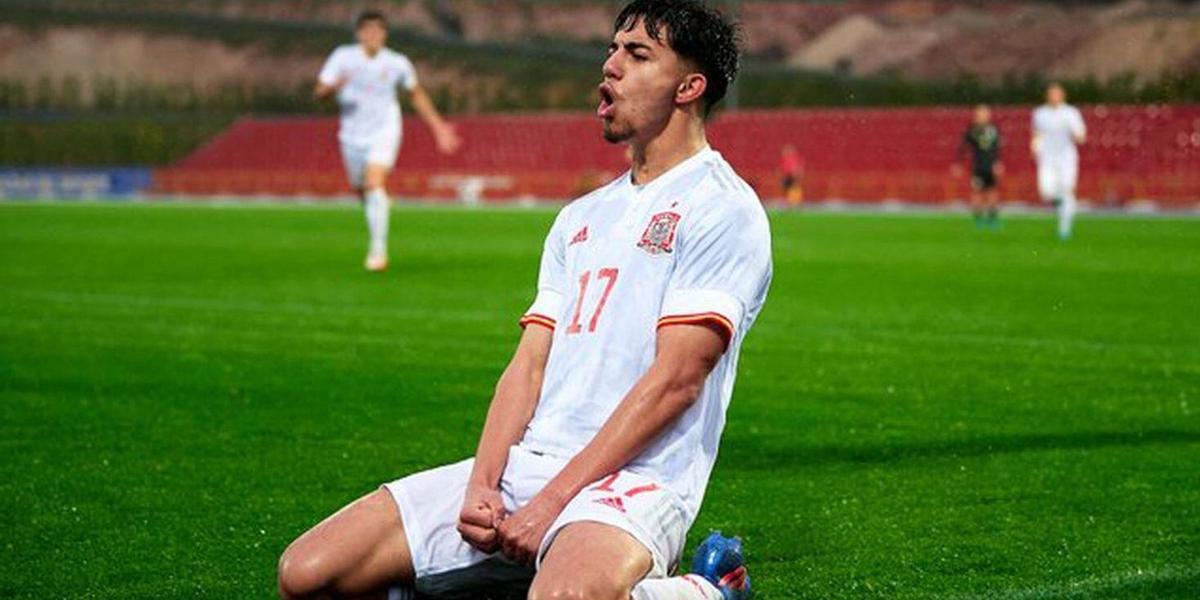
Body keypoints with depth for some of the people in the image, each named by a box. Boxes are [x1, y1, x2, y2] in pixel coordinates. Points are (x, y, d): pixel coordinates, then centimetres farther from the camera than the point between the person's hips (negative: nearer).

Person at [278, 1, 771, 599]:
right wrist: (481, 486, -6)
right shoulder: (580, 217, 21)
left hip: (630, 482, -6)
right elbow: (530, 364, 13)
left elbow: (674, 380, -13)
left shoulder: (721, 210, -3)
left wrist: (552, 502, -17)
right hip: (523, 464, 6)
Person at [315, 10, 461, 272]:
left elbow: (416, 94, 10)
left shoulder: (397, 63, -8)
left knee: (374, 185, -22)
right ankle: (381, 206, 53)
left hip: (384, 132, -3)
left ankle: (378, 248, -17)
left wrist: (438, 126, 10)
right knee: (361, 190, 15)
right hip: (353, 134, 3)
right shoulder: (343, 57, -9)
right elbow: (319, 92, -11)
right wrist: (335, 87, -35)